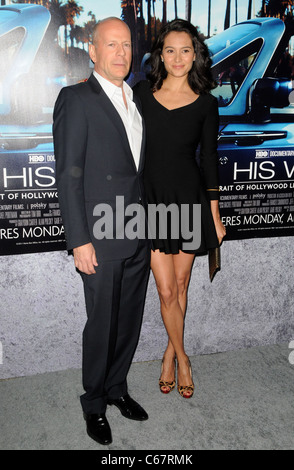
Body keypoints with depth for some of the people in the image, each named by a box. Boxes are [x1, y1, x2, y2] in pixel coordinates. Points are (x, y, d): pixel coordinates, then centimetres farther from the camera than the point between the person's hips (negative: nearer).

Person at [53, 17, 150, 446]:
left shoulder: (137, 100, 14)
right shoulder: (76, 99, -7)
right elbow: (68, 174, -11)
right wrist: (79, 240, -16)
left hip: (139, 235, 6)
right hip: (102, 237, -6)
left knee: (130, 320, 16)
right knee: (102, 325, 7)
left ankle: (117, 388, 37)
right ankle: (94, 403, 29)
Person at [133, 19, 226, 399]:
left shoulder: (206, 103, 2)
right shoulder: (142, 92, 3)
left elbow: (209, 159, 4)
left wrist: (215, 215, 3)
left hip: (189, 197, 0)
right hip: (152, 197, 0)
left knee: (180, 284, 11)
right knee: (166, 290, 1)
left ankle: (170, 352, 32)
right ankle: (181, 357, 23)